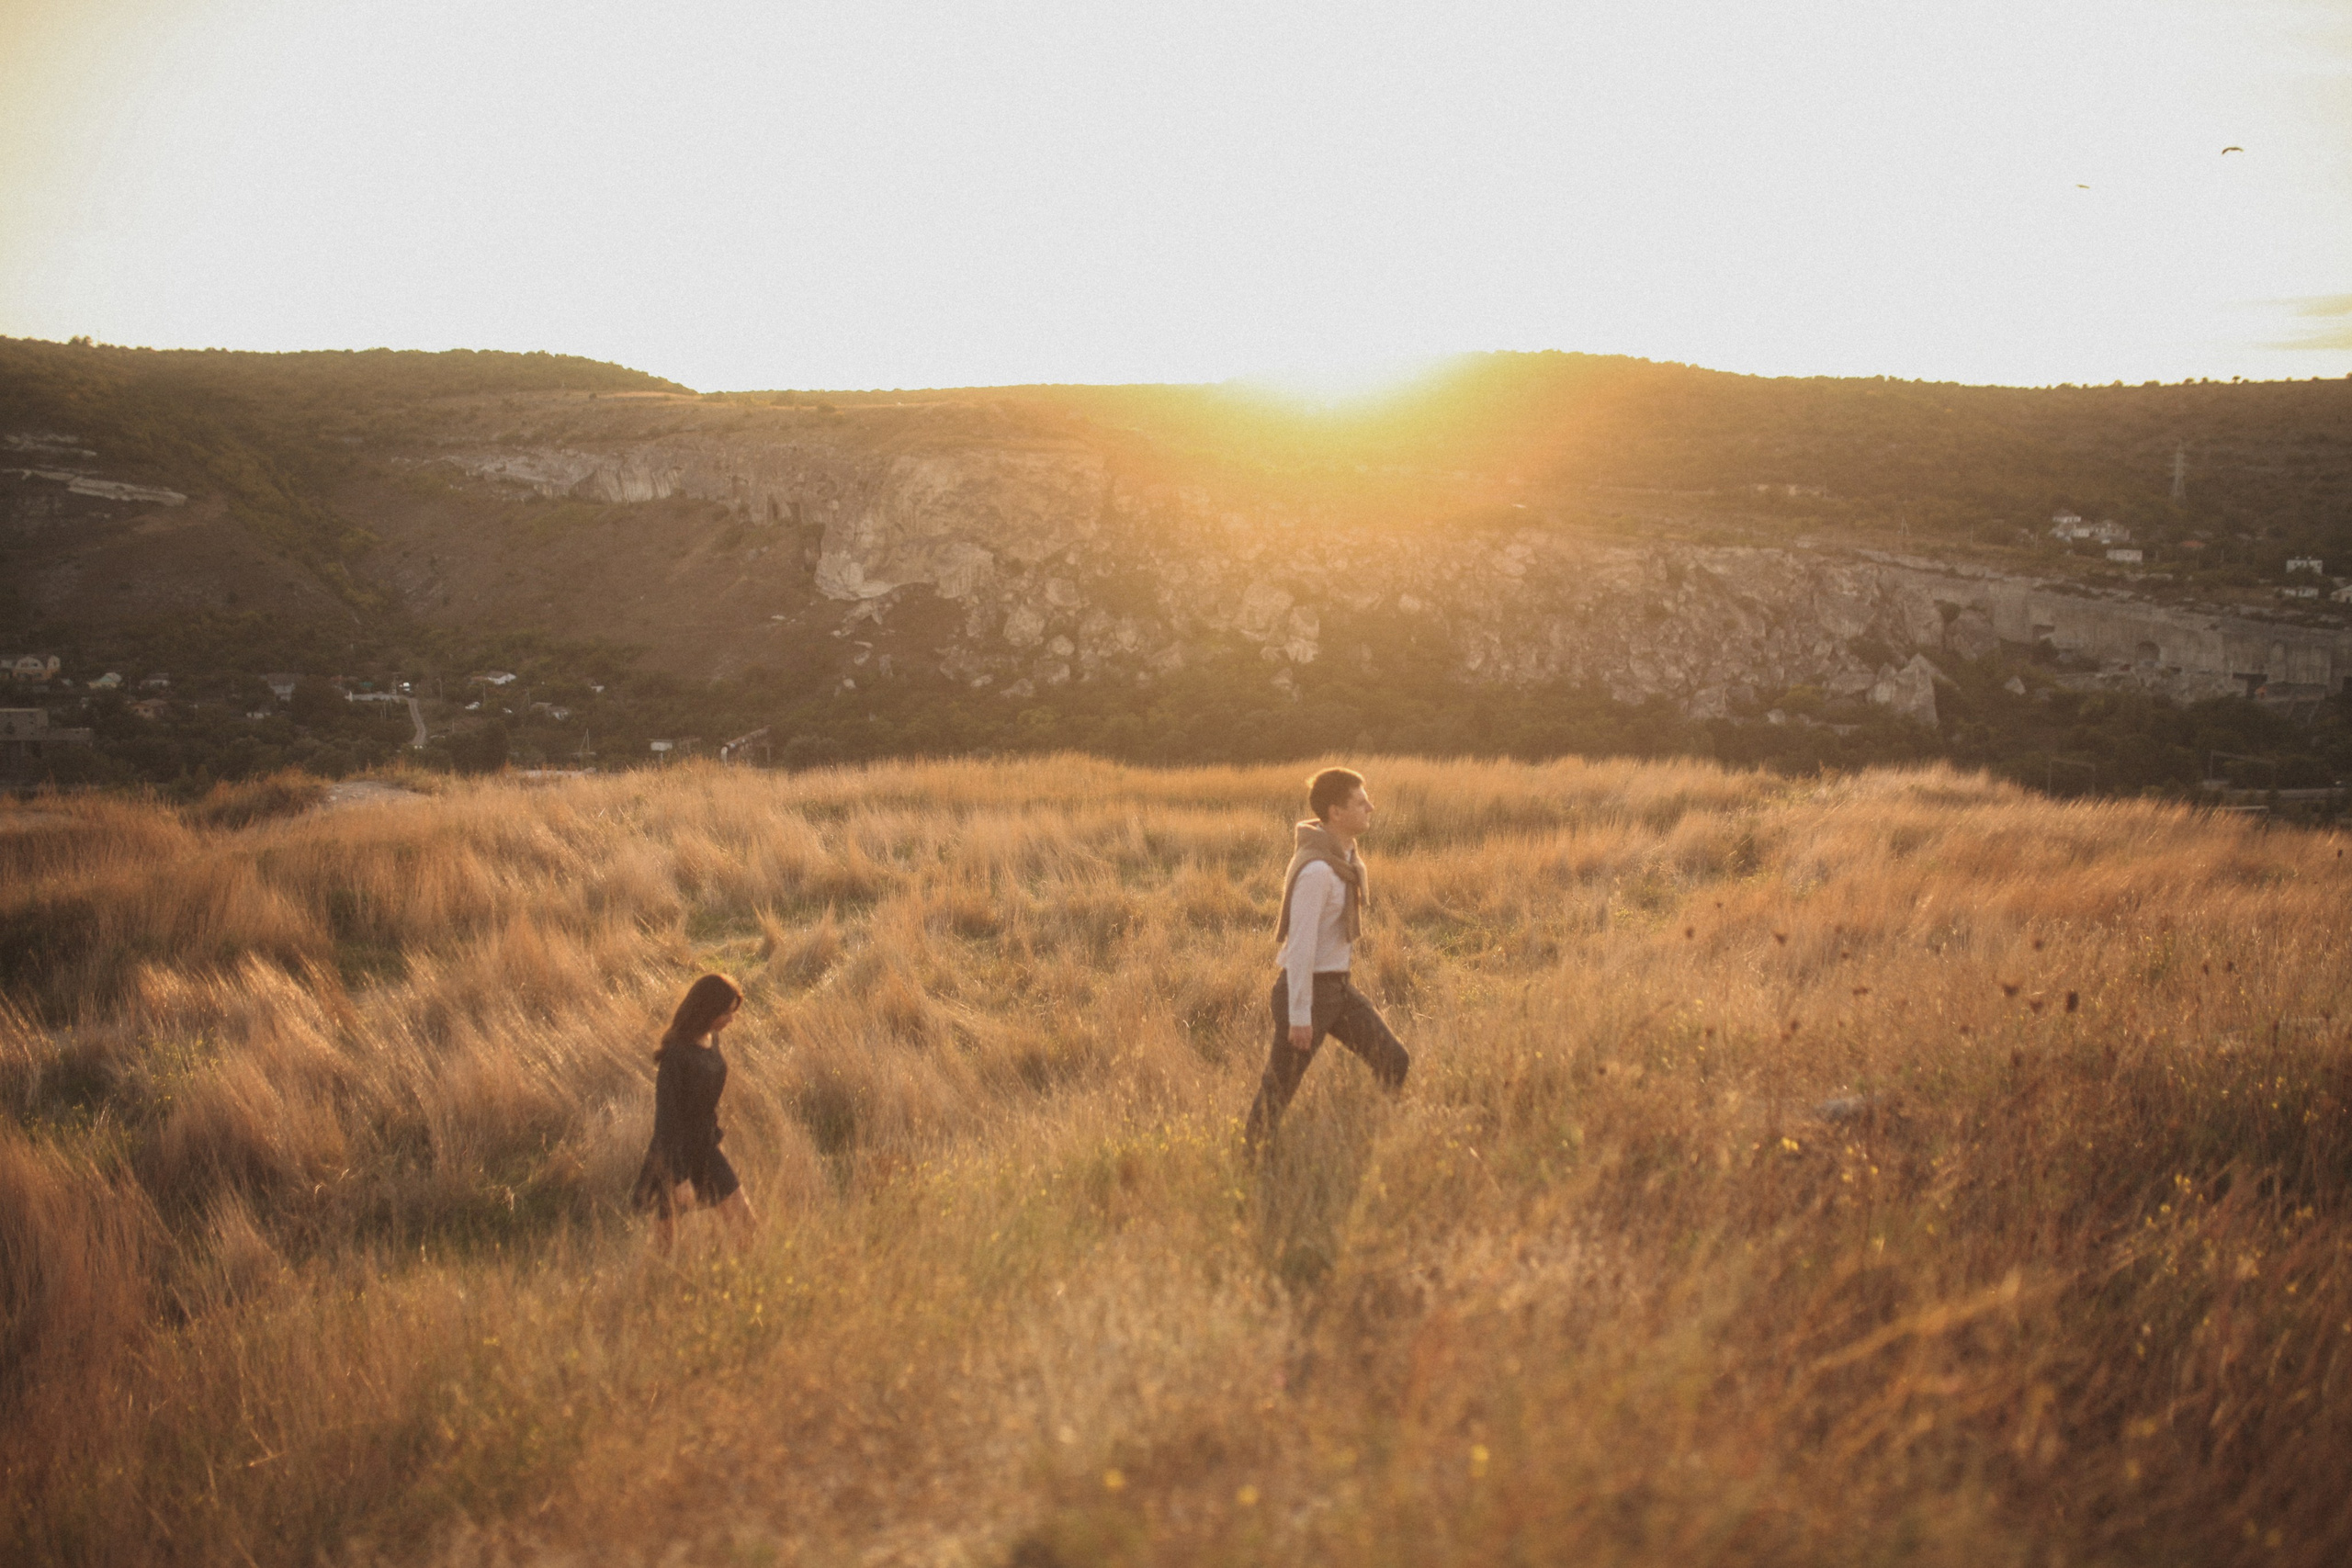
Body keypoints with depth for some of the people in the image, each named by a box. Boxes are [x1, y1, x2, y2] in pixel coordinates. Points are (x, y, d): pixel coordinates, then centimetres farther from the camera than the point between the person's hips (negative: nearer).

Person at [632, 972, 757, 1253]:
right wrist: (674, 1173, -21)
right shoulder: (676, 1054, -22)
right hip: (677, 1154, -8)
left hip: (707, 1150, 8)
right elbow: (665, 1113, -21)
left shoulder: (711, 1041, 3)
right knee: (666, 1243, 6)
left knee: (746, 1226, 5)